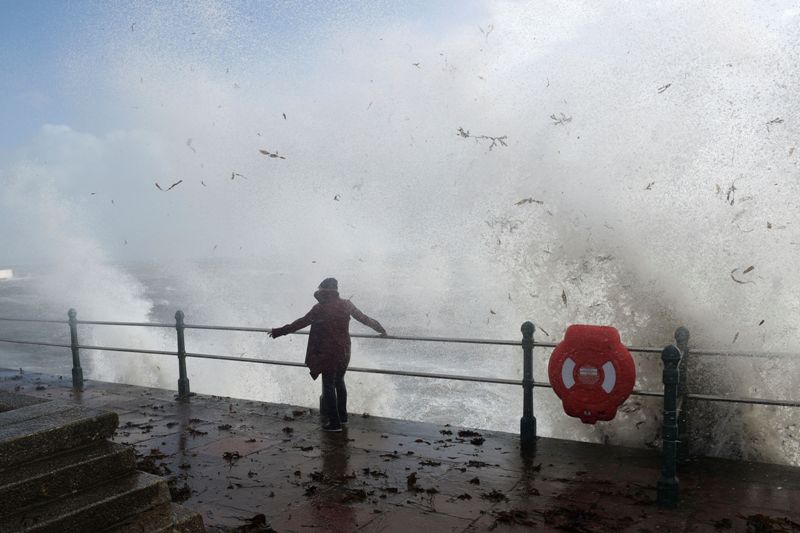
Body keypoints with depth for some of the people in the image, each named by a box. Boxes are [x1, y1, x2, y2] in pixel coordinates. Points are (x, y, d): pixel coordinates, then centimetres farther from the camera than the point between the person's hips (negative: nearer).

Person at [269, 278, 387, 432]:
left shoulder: (320, 309, -14)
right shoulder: (346, 305, -1)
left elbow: (300, 323, -11)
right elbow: (364, 318, 10)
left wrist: (278, 332, -2)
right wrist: (380, 329, 26)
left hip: (327, 354, -6)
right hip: (344, 353, 6)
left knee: (328, 386, 4)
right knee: (339, 382, 22)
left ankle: (335, 422, 7)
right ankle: (342, 416, 33)